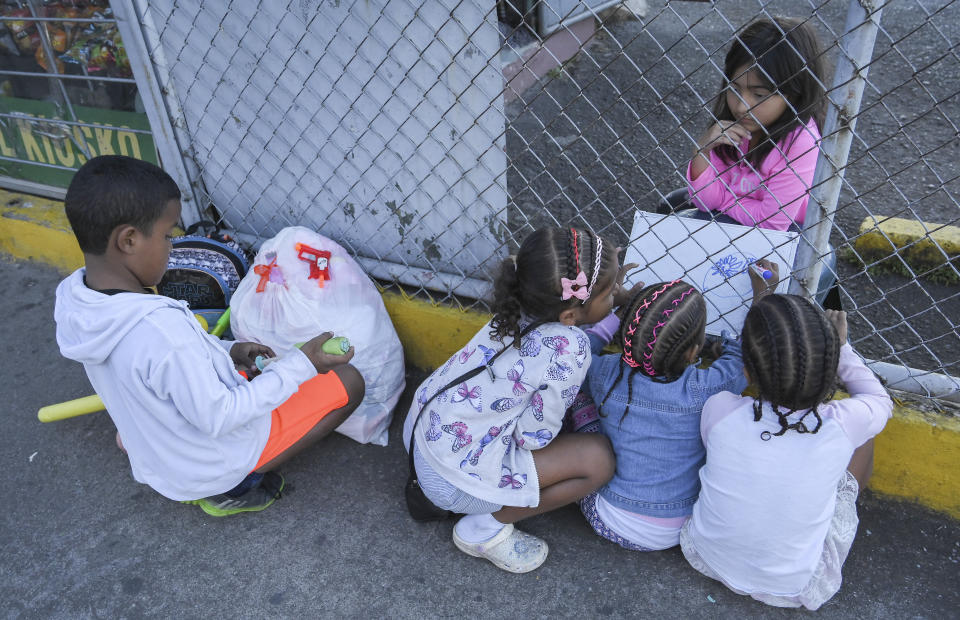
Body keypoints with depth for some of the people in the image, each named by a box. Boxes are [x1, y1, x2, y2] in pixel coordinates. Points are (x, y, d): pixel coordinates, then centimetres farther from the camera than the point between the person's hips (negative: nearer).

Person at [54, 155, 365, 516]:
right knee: (348, 381, -3)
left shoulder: (72, 299, -10)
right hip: (210, 467, -8)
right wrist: (303, 365, -24)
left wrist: (226, 352, 1)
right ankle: (236, 488, 0)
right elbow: (219, 418, -28)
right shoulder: (162, 327, -37)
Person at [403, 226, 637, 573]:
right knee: (599, 458, -10)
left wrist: (616, 304, 3)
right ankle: (485, 529, 3)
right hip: (453, 478, -8)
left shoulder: (522, 309, -8)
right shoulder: (569, 347, -28)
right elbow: (533, 436, -17)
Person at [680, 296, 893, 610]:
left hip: (705, 557, 1)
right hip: (793, 587, 0)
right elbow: (881, 402, -1)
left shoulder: (719, 410, -28)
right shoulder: (843, 426, -27)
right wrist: (841, 347, 9)